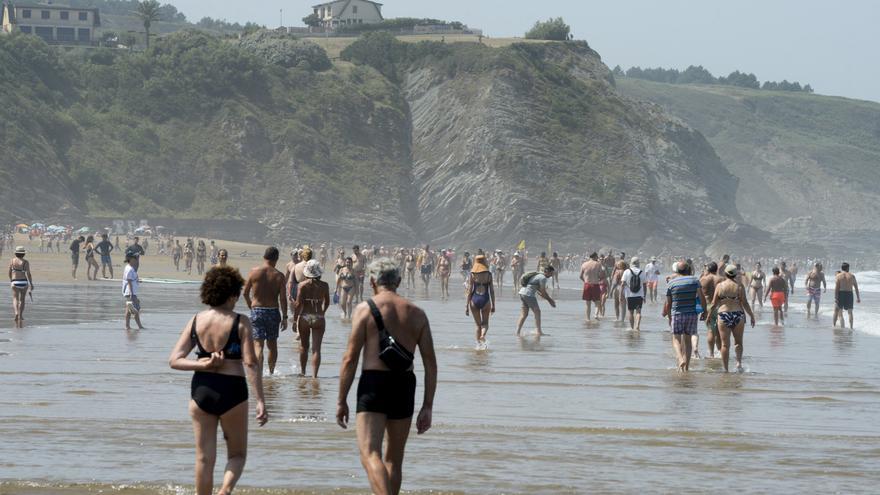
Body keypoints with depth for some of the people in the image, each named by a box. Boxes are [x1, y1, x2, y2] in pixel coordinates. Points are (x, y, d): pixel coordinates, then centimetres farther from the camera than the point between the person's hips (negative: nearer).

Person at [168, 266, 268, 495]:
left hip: (201, 389, 3)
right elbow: (251, 363, -13)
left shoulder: (196, 321, 2)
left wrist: (203, 365, -9)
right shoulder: (240, 322, -9)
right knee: (237, 455, 12)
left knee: (204, 458, 10)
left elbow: (174, 360, -2)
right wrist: (260, 401, -12)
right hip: (232, 390, -3)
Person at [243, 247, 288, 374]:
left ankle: (259, 372, -18)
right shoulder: (279, 276, -5)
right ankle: (271, 371, 29)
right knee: (272, 344, 17)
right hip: (273, 311, 1)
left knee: (258, 344, -3)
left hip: (257, 311, -1)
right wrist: (284, 317, -2)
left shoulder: (254, 272, -4)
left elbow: (245, 293, 2)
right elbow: (283, 298, -8)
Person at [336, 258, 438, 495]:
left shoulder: (366, 309, -2)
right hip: (404, 386, 5)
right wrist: (427, 407, 9)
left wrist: (342, 401, 0)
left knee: (370, 454, -13)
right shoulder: (417, 314, 9)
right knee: (394, 459, 18)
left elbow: (350, 359, -6)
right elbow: (430, 363, 6)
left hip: (374, 383, -5)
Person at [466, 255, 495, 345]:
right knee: (485, 323, 11)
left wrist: (467, 306, 2)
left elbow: (469, 291, -2)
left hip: (474, 300, 1)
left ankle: (479, 343, 14)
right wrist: (493, 305, 8)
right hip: (485, 300, -1)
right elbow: (492, 291, 1)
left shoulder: (472, 275, -1)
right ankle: (483, 335, -18)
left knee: (478, 324, 15)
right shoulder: (488, 275, -1)